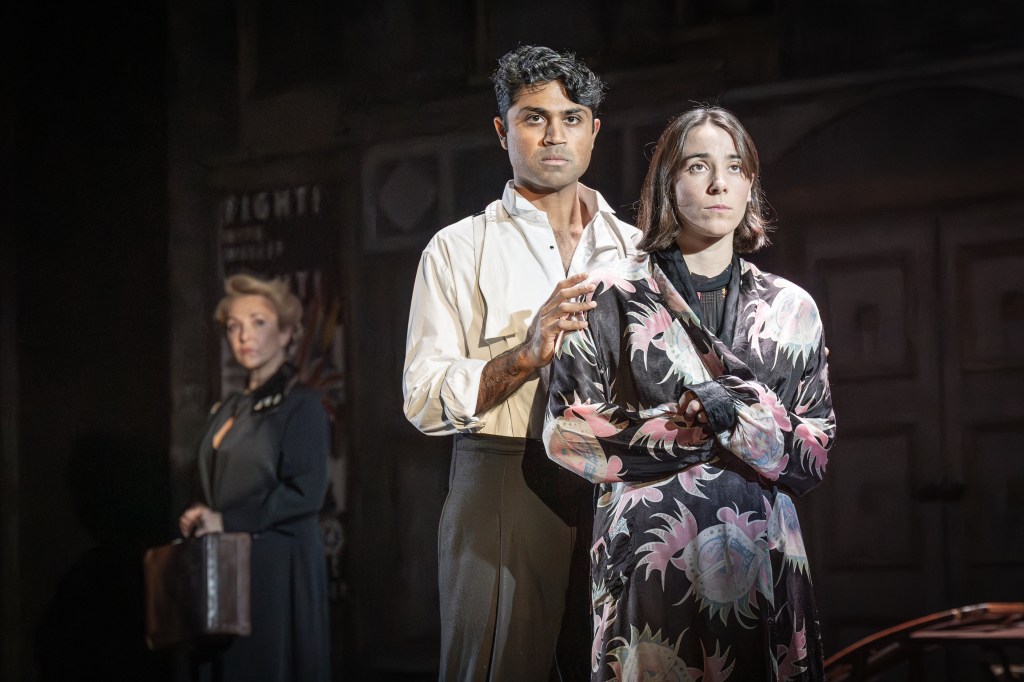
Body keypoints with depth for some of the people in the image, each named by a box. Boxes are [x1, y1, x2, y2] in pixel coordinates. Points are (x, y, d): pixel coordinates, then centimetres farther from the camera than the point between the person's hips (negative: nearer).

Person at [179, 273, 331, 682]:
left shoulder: (300, 404, -5)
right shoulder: (227, 412, 17)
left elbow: (305, 494, -15)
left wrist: (226, 521, -14)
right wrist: (198, 521, 3)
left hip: (277, 568, -7)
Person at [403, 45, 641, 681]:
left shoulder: (635, 249, 15)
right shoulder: (459, 249, 5)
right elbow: (424, 401, -4)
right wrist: (529, 354, -17)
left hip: (615, 489, 3)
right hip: (502, 491, -3)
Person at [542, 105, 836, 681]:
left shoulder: (792, 309, 9)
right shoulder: (613, 297, 1)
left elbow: (815, 455, 4)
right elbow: (567, 434, -4)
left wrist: (735, 412, -13)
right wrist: (692, 429, -10)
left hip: (762, 564, 3)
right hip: (648, 561, -2)